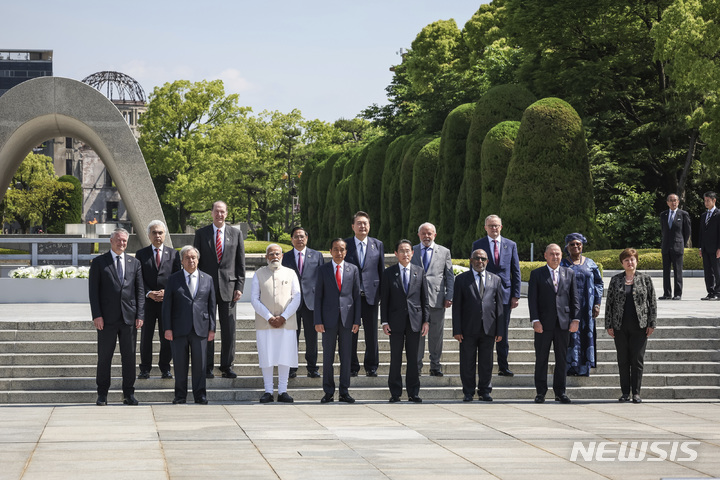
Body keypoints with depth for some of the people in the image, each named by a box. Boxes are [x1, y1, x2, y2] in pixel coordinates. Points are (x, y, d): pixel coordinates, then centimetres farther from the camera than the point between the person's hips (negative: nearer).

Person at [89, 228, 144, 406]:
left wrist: (140, 315, 0)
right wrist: (97, 315, -9)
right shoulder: (99, 262, 5)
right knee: (104, 356, 1)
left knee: (129, 356, 3)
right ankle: (102, 394, 8)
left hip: (129, 317, 2)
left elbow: (140, 291, 9)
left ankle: (129, 394, 10)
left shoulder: (134, 263, 12)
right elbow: (93, 290, 0)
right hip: (107, 318, -2)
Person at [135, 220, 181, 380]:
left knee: (167, 336, 3)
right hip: (147, 301, 0)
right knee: (146, 336, 3)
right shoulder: (141, 254, 6)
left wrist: (167, 292, -13)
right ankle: (145, 369, 10)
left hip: (168, 301, 0)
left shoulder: (173, 254, 9)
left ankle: (165, 368, 12)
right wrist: (149, 293, -14)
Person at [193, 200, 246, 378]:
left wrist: (240, 287, -1)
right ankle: (207, 367, 8)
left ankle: (227, 366, 8)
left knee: (229, 329, 1)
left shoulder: (236, 234, 8)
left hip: (228, 287, 1)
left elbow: (241, 263, 7)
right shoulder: (201, 234, 6)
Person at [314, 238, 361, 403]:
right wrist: (318, 321, -5)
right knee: (328, 357, 2)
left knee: (346, 357, 3)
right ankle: (328, 392, 8)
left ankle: (344, 392, 10)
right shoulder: (323, 270, 4)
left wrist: (357, 321, 0)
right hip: (329, 319, -1)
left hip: (347, 319, 1)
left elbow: (357, 296, 7)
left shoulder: (353, 269, 7)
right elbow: (318, 296, 3)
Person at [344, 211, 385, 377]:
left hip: (370, 295, 1)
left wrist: (383, 294, 4)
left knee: (371, 333, 5)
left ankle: (371, 366, 15)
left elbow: (382, 270, 9)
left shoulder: (377, 245, 7)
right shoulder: (345, 245, 3)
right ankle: (352, 367, 13)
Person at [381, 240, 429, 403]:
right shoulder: (389, 273, 4)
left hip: (415, 321, 1)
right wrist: (384, 321, -4)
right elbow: (384, 299, 3)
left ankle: (413, 393, 10)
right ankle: (395, 393, 8)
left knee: (413, 359, 4)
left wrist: (426, 320, 2)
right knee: (395, 359, 1)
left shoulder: (419, 272, 8)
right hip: (396, 322, -1)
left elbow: (425, 298, 8)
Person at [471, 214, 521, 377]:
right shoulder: (478, 245, 4)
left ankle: (503, 366, 11)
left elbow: (516, 271, 9)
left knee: (503, 333, 6)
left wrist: (515, 295, 1)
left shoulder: (511, 245, 9)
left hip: (505, 295, 1)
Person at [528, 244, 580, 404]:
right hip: (544, 324, -2)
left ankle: (560, 392, 12)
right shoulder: (536, 274, 4)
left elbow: (574, 299, 9)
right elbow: (532, 299, -2)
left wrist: (575, 319, -1)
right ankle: (540, 392, 9)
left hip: (563, 323, 2)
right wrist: (535, 320, -11)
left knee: (562, 359, 5)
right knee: (541, 359, 2)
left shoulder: (569, 273, 11)